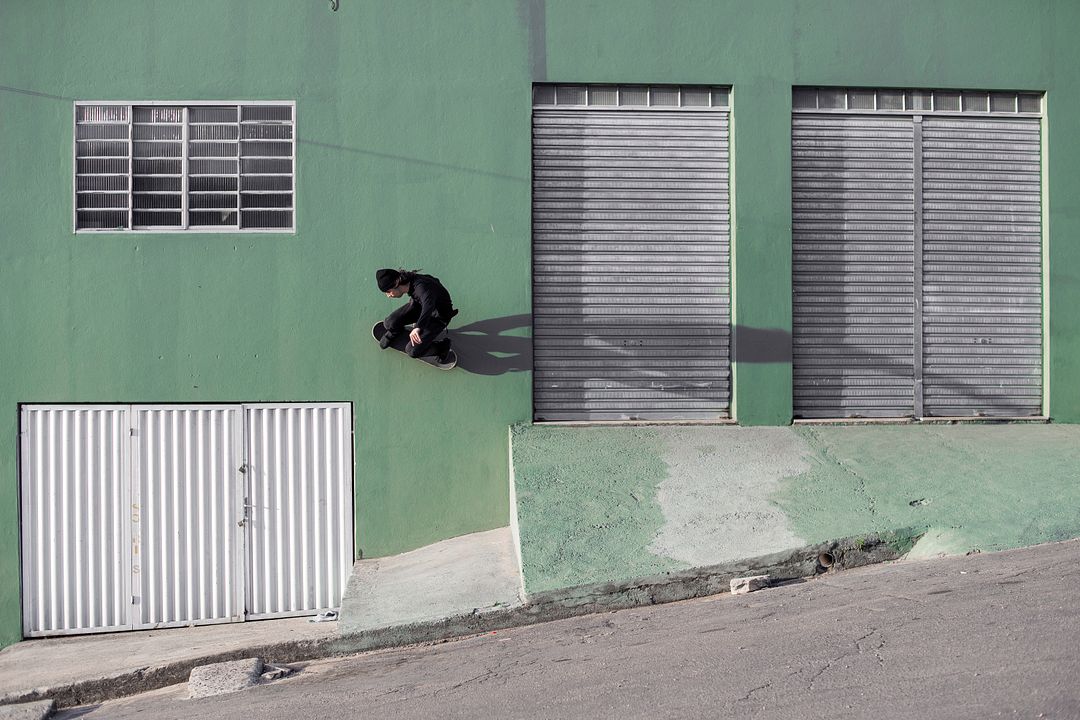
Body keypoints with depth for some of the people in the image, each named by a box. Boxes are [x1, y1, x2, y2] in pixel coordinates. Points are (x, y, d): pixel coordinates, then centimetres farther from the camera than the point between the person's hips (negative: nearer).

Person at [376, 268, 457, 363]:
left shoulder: (422, 287, -39)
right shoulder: (408, 281, -14)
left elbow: (428, 306, -59)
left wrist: (418, 327, -71)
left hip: (438, 317, -7)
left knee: (412, 351, -15)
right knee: (389, 323, -12)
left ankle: (442, 346, 8)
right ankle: (394, 332, 25)